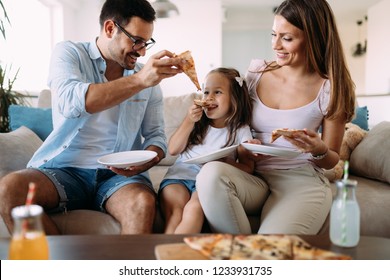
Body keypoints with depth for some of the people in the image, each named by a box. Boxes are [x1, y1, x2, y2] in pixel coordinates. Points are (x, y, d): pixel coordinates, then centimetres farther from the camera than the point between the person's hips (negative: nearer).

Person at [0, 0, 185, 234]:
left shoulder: (148, 77, 9)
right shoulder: (68, 53, 2)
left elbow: (156, 135, 9)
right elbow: (71, 102, -20)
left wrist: (147, 160, -14)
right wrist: (139, 80, -27)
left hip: (120, 174, 0)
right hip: (66, 170, 0)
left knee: (143, 202, -32)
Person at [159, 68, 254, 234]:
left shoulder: (240, 131, 9)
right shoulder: (198, 124, 18)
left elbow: (248, 168, 4)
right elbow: (173, 150, 12)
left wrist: (225, 163, -16)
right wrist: (188, 122, 2)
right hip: (180, 175, 3)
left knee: (193, 209, -34)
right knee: (174, 216, -28)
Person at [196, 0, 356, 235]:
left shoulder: (330, 90, 0)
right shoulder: (257, 72, 6)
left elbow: (332, 160, 8)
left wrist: (319, 150, -15)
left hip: (302, 181, -3)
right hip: (254, 177, 4)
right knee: (211, 173, -32)